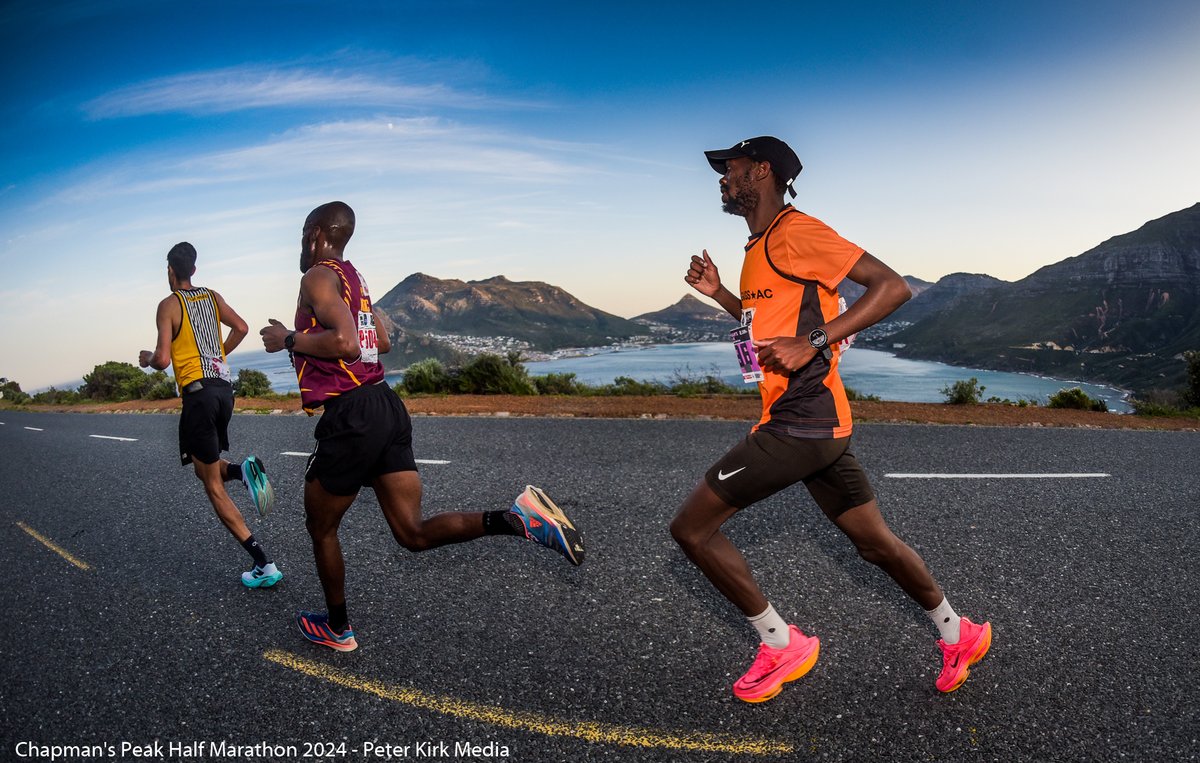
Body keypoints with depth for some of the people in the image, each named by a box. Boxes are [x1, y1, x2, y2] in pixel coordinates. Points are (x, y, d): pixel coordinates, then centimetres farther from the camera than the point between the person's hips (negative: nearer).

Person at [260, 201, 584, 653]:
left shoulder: (318, 277, -7)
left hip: (350, 418, -8)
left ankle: (337, 629, 31)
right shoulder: (353, 278, 20)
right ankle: (516, 518, -13)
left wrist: (289, 340, -8)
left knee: (321, 528, 15)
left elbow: (345, 343, -23)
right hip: (386, 408, 8)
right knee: (414, 533, 5)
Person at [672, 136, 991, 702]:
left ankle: (782, 646, 8)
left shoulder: (795, 232, -11)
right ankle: (957, 635, 35)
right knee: (875, 542, 18)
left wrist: (812, 343, -24)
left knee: (691, 527, -5)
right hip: (813, 422, 10)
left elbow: (892, 286, -17)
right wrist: (720, 294, 17)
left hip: (799, 424, -10)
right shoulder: (760, 247, 19)